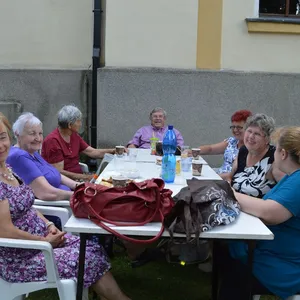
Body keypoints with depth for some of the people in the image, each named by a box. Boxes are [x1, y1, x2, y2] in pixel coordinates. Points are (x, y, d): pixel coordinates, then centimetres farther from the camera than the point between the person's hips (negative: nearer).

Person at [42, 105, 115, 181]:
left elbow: (92, 152, 12)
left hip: (78, 177, 8)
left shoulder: (74, 136, 12)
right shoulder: (53, 140, -15)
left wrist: (113, 151, 2)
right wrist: (84, 177, -21)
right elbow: (58, 172, -18)